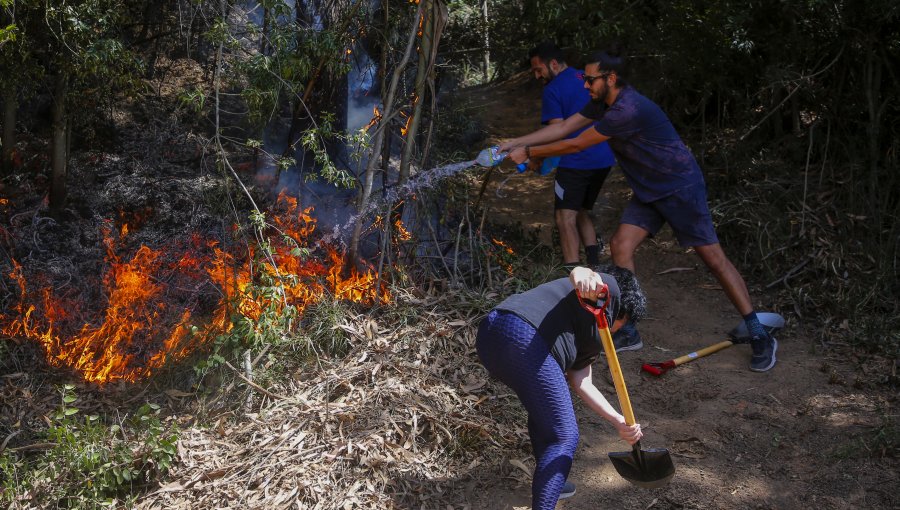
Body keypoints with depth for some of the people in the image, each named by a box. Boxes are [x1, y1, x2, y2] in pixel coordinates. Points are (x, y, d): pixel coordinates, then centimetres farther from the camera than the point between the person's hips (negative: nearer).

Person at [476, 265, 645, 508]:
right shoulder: (609, 288, 14)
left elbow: (582, 383, 25)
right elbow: (578, 273, -9)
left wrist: (619, 422, 15)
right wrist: (585, 276, -34)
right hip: (525, 340, -10)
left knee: (544, 407, 33)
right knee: (564, 438, 0)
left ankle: (547, 483, 47)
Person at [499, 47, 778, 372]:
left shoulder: (628, 110, -28)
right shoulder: (603, 103, 2)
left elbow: (576, 145, -21)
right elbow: (563, 127, 5)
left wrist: (529, 153, -10)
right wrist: (517, 142, -2)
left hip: (680, 187, -9)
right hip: (648, 191, 9)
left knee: (713, 257, -5)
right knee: (621, 246, -4)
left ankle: (759, 336, 4)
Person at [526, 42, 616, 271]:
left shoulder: (553, 91, -8)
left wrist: (537, 157, -1)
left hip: (576, 161, -8)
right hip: (603, 159, 8)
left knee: (566, 217, -8)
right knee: (582, 212, 20)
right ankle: (595, 267, 15)